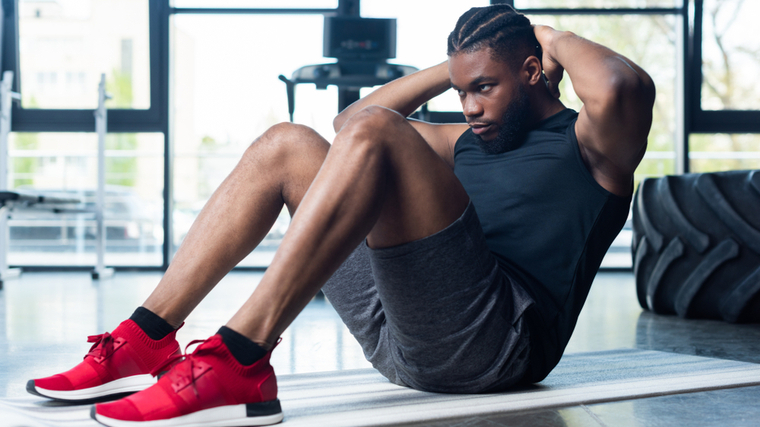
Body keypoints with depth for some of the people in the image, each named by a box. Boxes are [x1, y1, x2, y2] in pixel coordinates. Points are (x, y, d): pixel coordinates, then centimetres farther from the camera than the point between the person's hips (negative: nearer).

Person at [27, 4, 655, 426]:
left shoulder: (586, 144, 9)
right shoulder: (469, 141, 32)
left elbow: (623, 87, -17)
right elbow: (348, 118, 36)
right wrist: (450, 69, 31)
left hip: (501, 337, -8)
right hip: (396, 337, 8)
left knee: (372, 136, -25)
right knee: (287, 146, 6)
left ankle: (238, 363, -36)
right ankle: (148, 340, -8)